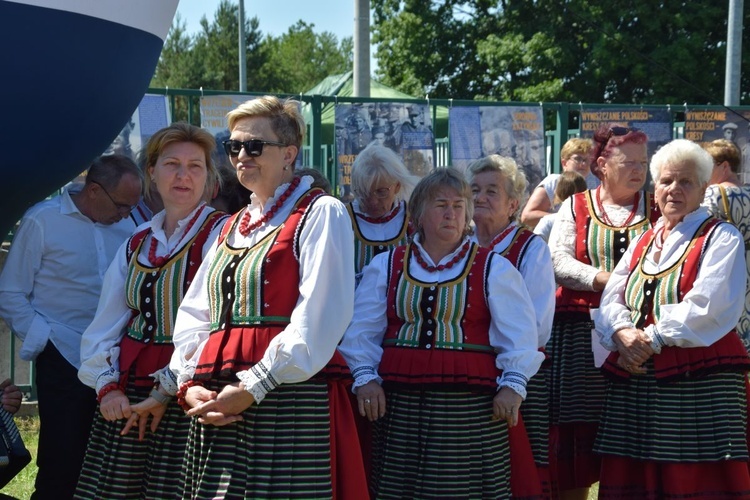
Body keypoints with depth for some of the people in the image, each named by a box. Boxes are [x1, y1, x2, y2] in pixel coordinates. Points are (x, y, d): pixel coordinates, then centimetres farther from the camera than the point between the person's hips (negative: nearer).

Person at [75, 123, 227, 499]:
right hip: (125, 397, 6)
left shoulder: (220, 234, -6)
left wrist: (167, 391, -14)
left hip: (183, 396, -5)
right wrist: (107, 385, -3)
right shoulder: (138, 243, 14)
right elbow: (106, 323, 12)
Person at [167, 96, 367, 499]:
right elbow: (194, 315, 17)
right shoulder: (231, 228, 22)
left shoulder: (320, 213, -1)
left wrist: (254, 387, -16)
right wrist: (190, 384, 0)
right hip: (217, 407, 7)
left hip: (291, 397, -6)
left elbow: (318, 319, -12)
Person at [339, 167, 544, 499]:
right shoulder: (386, 266, 12)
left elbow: (519, 331, 1)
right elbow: (362, 329, 10)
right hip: (399, 407, 2)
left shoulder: (493, 268, 7)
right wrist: (365, 376, -3)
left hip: (470, 410, -2)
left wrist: (512, 383, -10)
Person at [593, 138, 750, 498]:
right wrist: (623, 334, -12)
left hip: (698, 384, -6)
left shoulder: (720, 239, 0)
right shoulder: (642, 242, 20)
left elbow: (706, 307, -13)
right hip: (634, 380, 6)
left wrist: (651, 339, -16)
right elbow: (612, 299, 10)